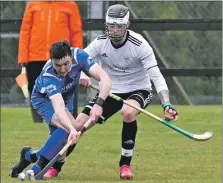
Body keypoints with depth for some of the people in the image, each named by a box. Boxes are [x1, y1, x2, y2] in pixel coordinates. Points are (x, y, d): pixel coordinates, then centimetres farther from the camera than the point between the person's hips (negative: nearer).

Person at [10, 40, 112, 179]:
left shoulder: (79, 56, -34)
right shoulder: (48, 76, -42)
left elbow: (105, 79, -39)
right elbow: (58, 107, -54)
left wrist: (99, 104, -55)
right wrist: (72, 130, -70)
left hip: (66, 97, 5)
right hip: (44, 99, -5)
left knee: (60, 143, 1)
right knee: (67, 128, -32)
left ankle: (29, 156, 26)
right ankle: (39, 167, -20)